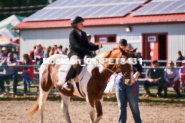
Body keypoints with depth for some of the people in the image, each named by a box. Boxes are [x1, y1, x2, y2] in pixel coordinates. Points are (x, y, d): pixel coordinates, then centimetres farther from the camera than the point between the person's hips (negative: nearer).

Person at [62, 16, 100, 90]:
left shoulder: (83, 34, 19)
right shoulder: (72, 34, -4)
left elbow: (87, 46, 19)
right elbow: (77, 46, -16)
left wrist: (97, 47, 1)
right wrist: (89, 52, -25)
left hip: (83, 54, 8)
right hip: (74, 53, -8)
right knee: (75, 63, -40)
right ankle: (66, 82, -34)